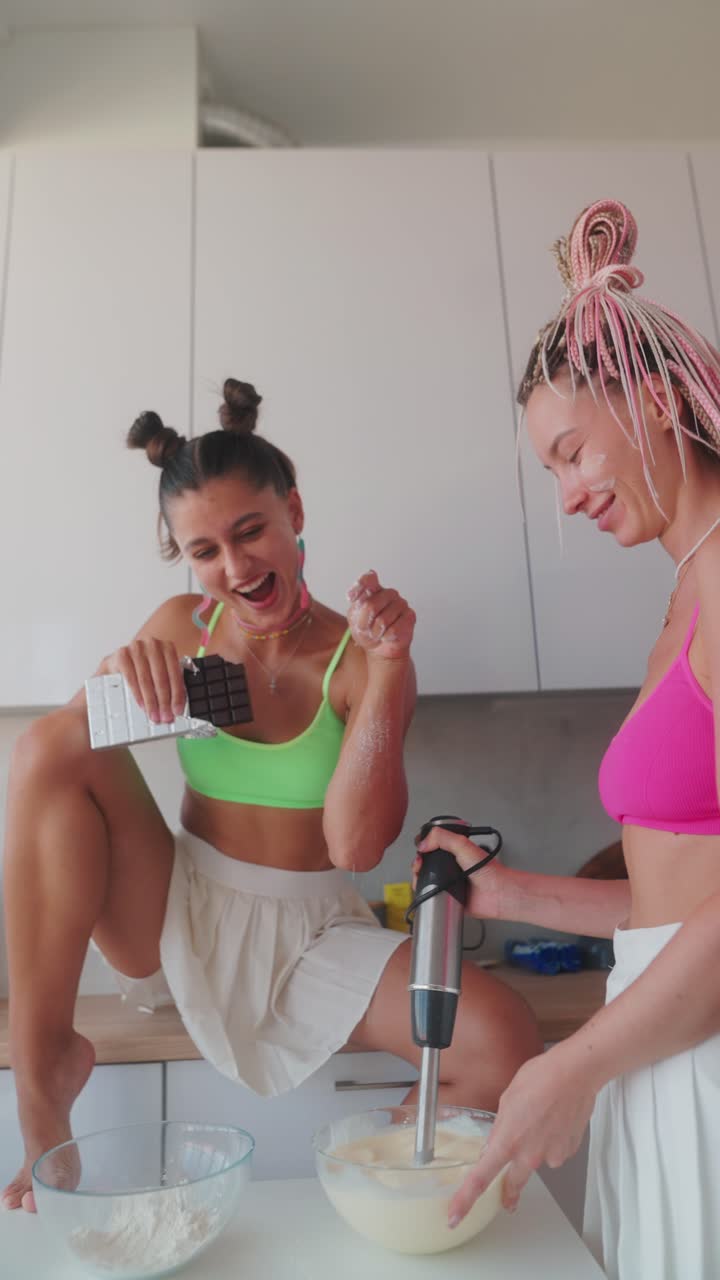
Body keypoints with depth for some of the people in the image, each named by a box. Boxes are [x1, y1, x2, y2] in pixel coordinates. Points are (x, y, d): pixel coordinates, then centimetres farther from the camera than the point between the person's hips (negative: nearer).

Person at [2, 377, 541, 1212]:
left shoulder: (357, 660, -11)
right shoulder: (184, 626, -3)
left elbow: (356, 848, -21)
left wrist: (386, 668, -27)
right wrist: (113, 677, -25)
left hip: (310, 939, -2)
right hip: (177, 919, 2)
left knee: (503, 1046, -25)